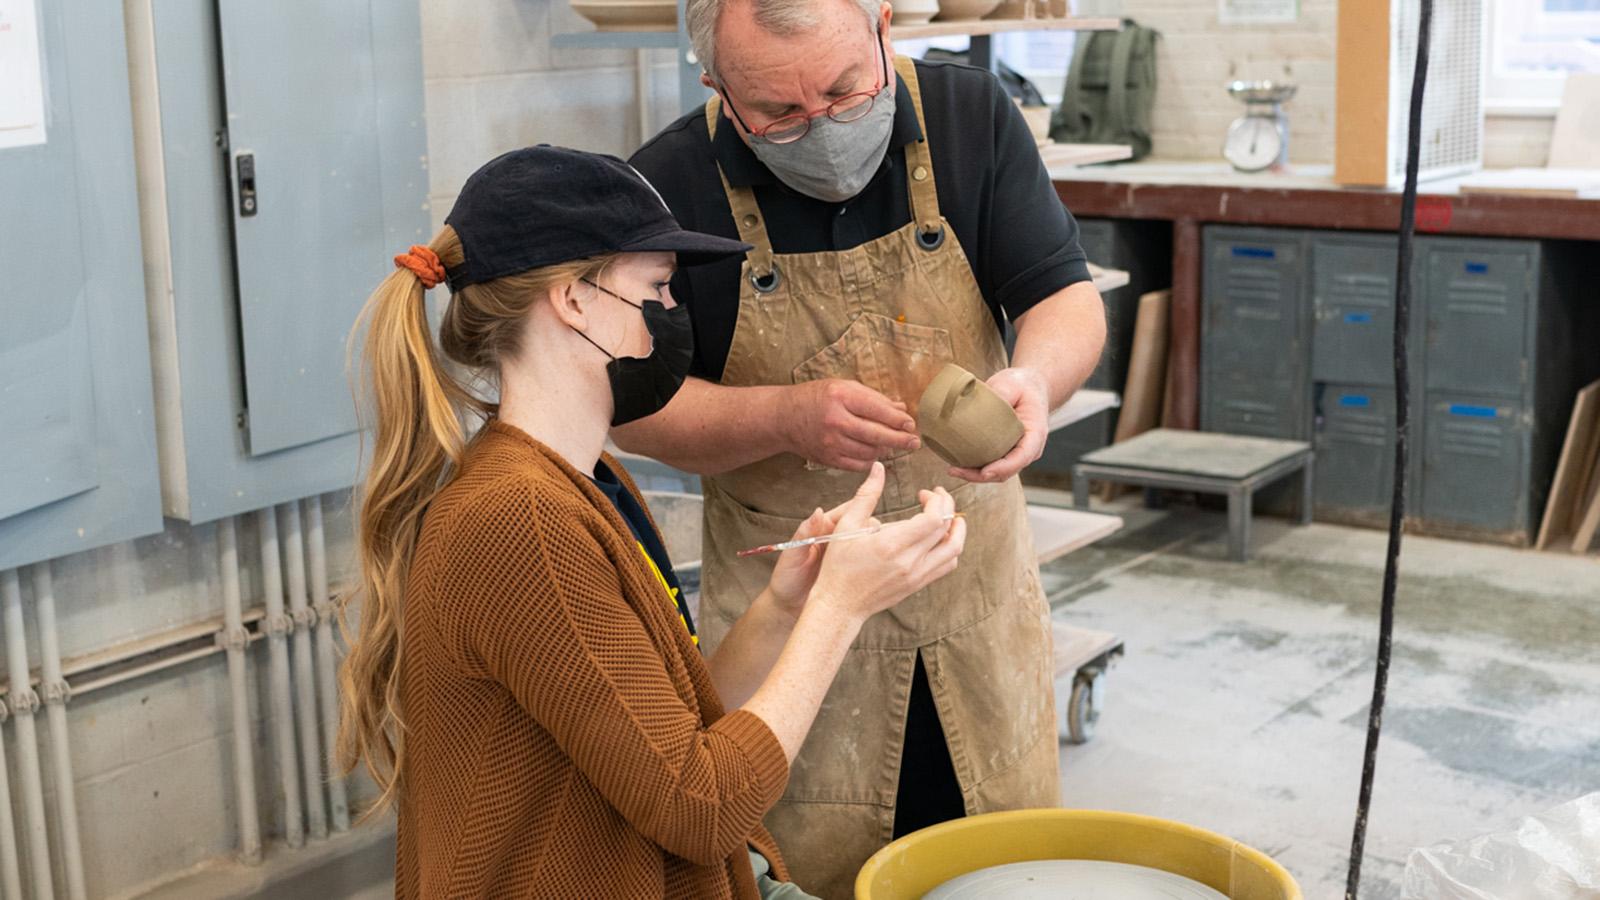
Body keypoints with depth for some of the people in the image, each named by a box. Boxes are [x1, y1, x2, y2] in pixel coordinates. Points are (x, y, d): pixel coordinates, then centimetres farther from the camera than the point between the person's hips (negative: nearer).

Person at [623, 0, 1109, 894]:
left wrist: (1035, 377, -29)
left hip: (976, 583, 2)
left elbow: (1069, 297, -6)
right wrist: (787, 418, -26)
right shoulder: (671, 183, -14)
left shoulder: (970, 114, -9)